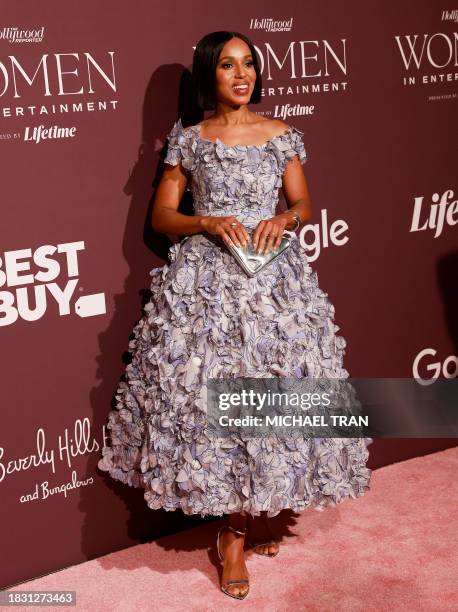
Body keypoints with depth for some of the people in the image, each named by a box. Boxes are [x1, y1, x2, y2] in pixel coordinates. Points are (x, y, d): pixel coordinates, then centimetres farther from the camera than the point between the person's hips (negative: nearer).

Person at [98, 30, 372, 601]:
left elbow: (303, 202, 15)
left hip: (274, 278, 2)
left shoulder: (281, 134, 7)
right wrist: (209, 222, -12)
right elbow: (161, 215, 5)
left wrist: (284, 218, -7)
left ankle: (250, 522, 18)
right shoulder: (188, 137, 4)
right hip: (206, 281, -1)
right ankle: (238, 529, 13)